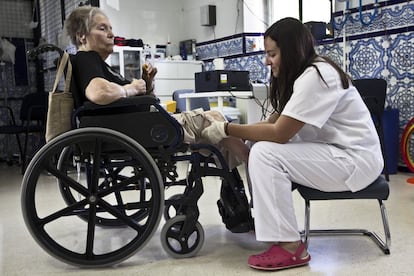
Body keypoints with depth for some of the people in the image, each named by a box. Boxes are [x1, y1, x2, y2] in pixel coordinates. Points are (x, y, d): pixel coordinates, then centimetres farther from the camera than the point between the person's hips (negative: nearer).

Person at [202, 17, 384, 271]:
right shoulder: (305, 73, 11)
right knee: (258, 144, 4)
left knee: (264, 153, -22)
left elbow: (279, 133, -25)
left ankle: (291, 248, -15)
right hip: (332, 150, 10)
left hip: (356, 159, -10)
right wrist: (231, 130, -4)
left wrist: (227, 129, -16)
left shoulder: (315, 77, -21)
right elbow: (275, 122, 6)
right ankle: (261, 218, 12)